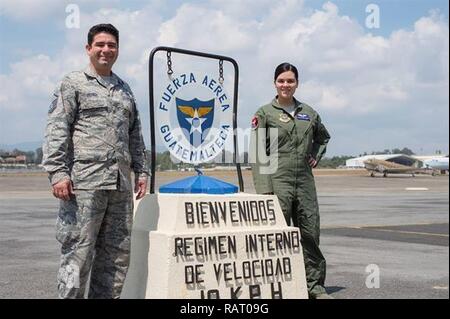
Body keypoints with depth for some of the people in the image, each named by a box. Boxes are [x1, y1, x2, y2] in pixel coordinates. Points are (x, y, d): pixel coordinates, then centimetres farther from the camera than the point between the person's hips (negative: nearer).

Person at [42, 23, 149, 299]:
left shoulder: (124, 89, 21)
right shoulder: (73, 83, 5)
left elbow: (135, 135, 24)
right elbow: (57, 130, -4)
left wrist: (141, 171, 16)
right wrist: (57, 172, -14)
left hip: (121, 183, 6)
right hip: (84, 181, -6)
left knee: (118, 252, 7)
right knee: (79, 250, -6)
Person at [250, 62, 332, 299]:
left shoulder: (308, 112, 13)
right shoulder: (264, 113, 0)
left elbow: (323, 137, 32)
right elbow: (258, 154, -6)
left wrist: (315, 156, 13)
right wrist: (264, 188, -14)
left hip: (305, 181, 4)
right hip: (278, 181, -4)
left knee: (310, 233, 6)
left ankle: (315, 286, 16)